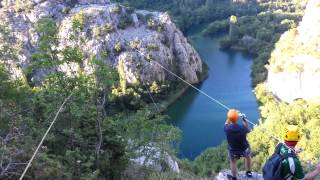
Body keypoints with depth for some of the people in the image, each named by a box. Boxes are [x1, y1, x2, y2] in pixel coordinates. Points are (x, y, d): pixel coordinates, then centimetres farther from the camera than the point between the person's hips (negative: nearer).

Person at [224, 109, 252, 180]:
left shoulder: (227, 128, -28)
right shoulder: (242, 128, -30)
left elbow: (226, 124, -1)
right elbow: (248, 130, -5)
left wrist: (230, 117, 3)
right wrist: (244, 119, -3)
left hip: (233, 151, 0)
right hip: (244, 149, 0)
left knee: (233, 162, 27)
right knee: (248, 156, 33)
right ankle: (249, 172, 51)